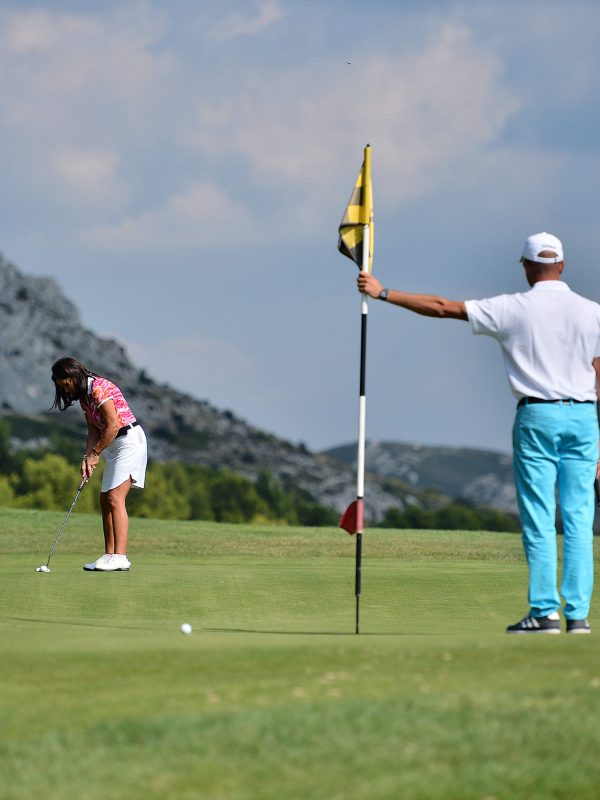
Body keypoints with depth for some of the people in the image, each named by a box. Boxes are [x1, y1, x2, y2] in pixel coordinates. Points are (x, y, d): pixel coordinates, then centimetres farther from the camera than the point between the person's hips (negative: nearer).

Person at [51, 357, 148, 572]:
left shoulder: (99, 388, -18)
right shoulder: (84, 396, 12)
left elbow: (113, 425, -21)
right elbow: (94, 430, 12)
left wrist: (95, 453, -13)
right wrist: (87, 457, -2)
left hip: (129, 439, -10)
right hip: (114, 444, 10)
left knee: (115, 497, -16)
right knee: (105, 499, 9)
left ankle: (120, 557, -20)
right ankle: (110, 555, 11)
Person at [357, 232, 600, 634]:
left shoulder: (513, 309, -3)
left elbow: (442, 307, -1)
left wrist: (383, 292, 7)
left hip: (537, 417, -2)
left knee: (539, 520, 0)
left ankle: (545, 612, -2)